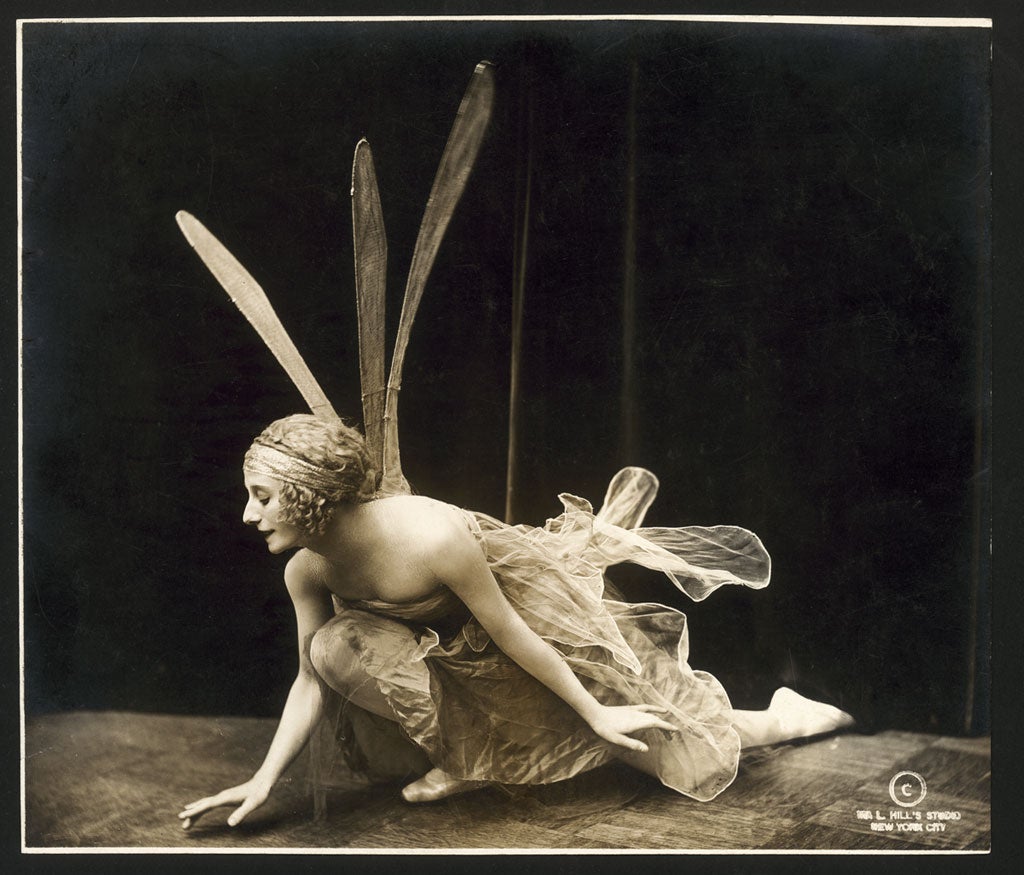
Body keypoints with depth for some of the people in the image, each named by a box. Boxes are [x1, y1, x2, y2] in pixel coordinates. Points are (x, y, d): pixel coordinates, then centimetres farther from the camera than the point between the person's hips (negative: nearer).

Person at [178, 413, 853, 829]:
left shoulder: (431, 537, -40)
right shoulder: (306, 573, -20)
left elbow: (510, 635, -31)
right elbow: (311, 679, -8)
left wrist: (595, 713, -19)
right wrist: (263, 781, -12)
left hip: (532, 599, -5)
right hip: (454, 640, 5)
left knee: (638, 718, 1)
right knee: (335, 645, -18)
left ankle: (783, 717, 29)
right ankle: (460, 763, 2)